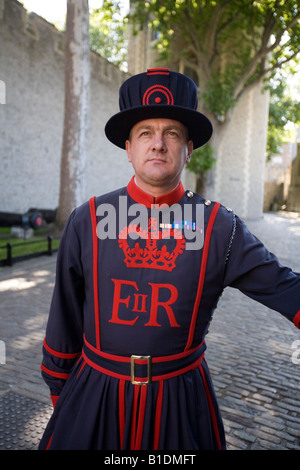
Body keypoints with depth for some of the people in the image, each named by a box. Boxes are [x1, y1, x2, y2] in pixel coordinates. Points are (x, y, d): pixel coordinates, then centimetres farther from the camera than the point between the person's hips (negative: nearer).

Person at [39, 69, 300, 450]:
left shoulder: (220, 228, -9)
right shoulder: (86, 221, -8)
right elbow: (65, 319, 0)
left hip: (182, 401, 0)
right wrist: (58, 389, 9)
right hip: (94, 396, 1)